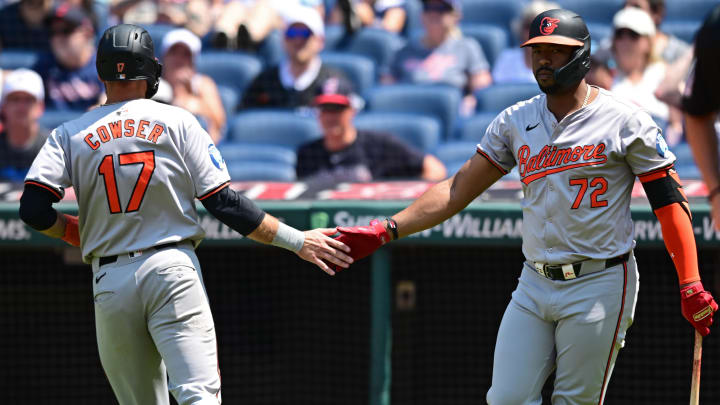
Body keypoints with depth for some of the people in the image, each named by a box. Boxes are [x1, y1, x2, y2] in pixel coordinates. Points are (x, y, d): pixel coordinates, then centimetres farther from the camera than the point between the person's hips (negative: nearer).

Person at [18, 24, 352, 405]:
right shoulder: (177, 122, 4)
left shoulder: (69, 135, 7)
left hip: (109, 283, 2)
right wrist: (296, 240, 4)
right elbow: (224, 203, -1)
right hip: (174, 269, -2)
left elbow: (33, 209, -4)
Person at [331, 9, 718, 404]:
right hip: (534, 285, 5)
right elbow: (458, 190, 10)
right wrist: (386, 230, -1)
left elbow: (669, 201, -6)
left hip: (599, 285, -5)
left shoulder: (624, 120, -5)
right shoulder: (515, 121, 9)